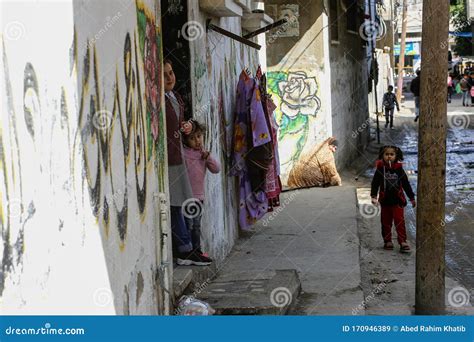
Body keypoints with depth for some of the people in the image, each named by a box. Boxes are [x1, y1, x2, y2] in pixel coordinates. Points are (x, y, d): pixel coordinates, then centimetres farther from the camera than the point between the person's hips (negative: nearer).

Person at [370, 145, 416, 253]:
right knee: (386, 222, 9)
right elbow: (375, 183, -2)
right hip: (385, 200, 1)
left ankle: (403, 241, -3)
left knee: (400, 221, -5)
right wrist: (373, 196, -13)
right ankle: (387, 241, 20)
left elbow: (406, 183, 7)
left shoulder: (399, 169, 0)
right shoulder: (380, 169, -2)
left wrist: (412, 198, 10)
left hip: (397, 200, -1)